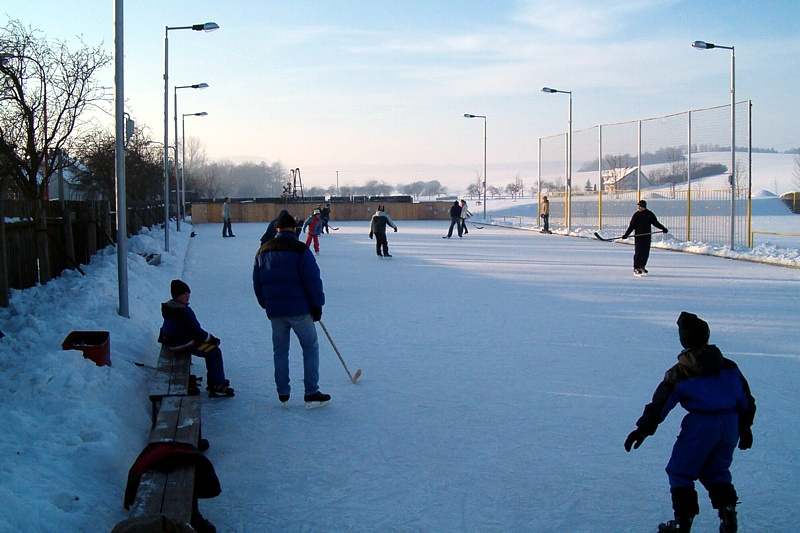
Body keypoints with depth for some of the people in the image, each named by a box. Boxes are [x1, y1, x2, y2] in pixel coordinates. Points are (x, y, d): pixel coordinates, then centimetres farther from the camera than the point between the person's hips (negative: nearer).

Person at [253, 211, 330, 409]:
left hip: (274, 311, 5)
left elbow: (257, 284, 15)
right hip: (299, 309, -5)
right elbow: (312, 281, -12)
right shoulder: (300, 250, -9)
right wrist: (317, 305, -2)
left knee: (280, 351, 13)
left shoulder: (263, 251, 9)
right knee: (310, 347, 5)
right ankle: (311, 394, 3)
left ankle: (283, 395, 16)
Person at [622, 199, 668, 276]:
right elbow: (631, 226, 1)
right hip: (638, 236, -3)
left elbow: (655, 223, 12)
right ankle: (636, 268, -4)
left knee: (646, 253, 5)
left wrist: (663, 228, 2)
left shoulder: (649, 214, 5)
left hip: (647, 236, 3)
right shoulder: (636, 215, 0)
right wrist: (626, 234, -7)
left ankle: (642, 267, 18)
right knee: (638, 252, -8)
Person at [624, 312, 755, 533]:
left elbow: (660, 403, -7)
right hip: (730, 424, 5)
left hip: (700, 425, -5)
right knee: (716, 471, 22)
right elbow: (746, 401, 18)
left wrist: (643, 429, -6)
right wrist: (745, 428, 27)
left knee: (680, 472, 9)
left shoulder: (680, 373, -3)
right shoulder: (728, 366, 11)